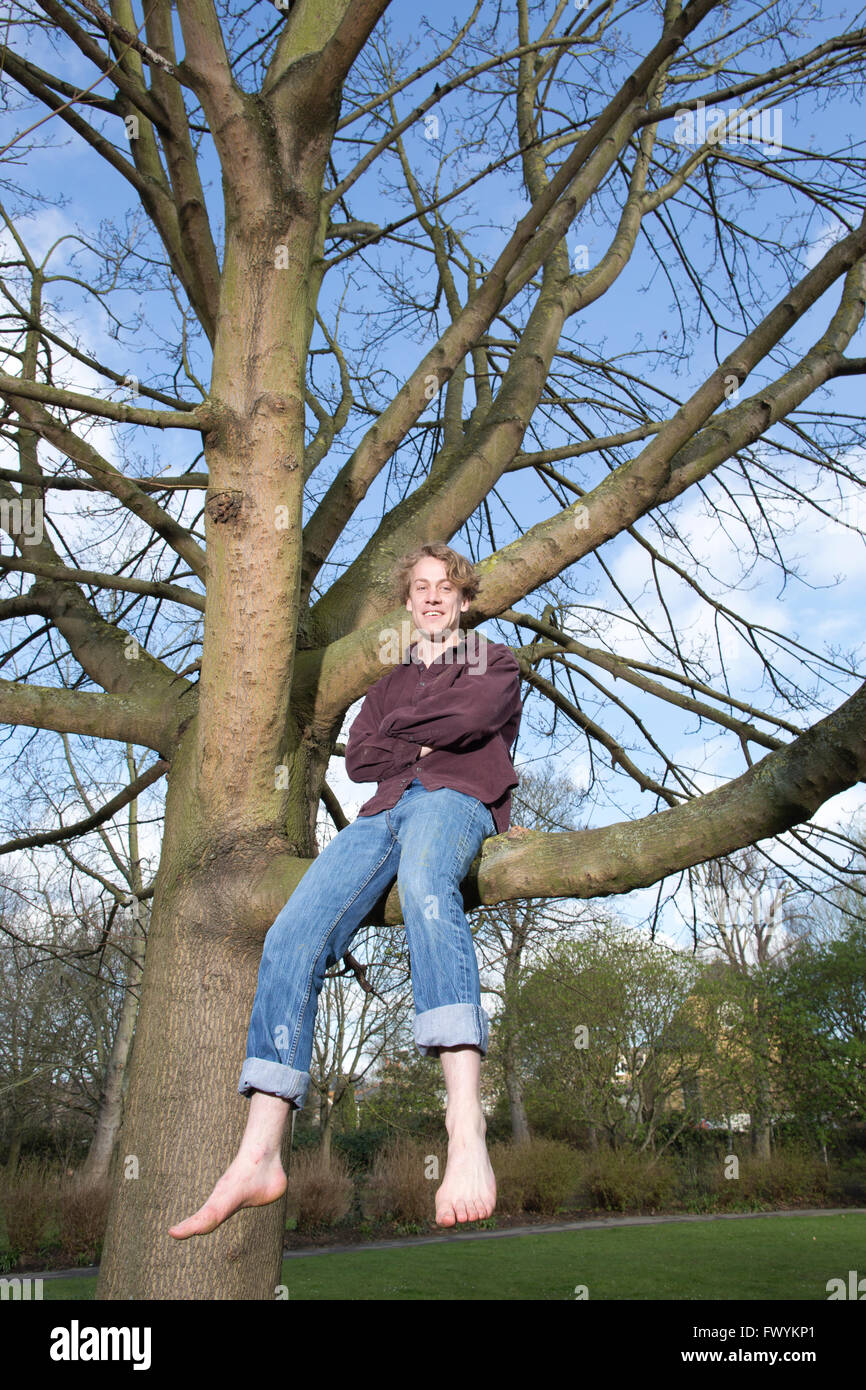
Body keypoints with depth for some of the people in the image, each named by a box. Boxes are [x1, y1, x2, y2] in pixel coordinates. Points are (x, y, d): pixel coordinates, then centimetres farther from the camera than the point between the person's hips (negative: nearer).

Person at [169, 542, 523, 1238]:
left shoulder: (495, 661, 25)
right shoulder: (392, 683, 37)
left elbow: (471, 717, 0)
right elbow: (358, 757, 18)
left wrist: (402, 731, 12)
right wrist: (426, 746, 4)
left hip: (456, 798, -5)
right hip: (384, 811, 5)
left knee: (424, 879, -43)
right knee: (292, 938, -22)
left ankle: (467, 1127, -56)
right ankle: (259, 1157, -26)